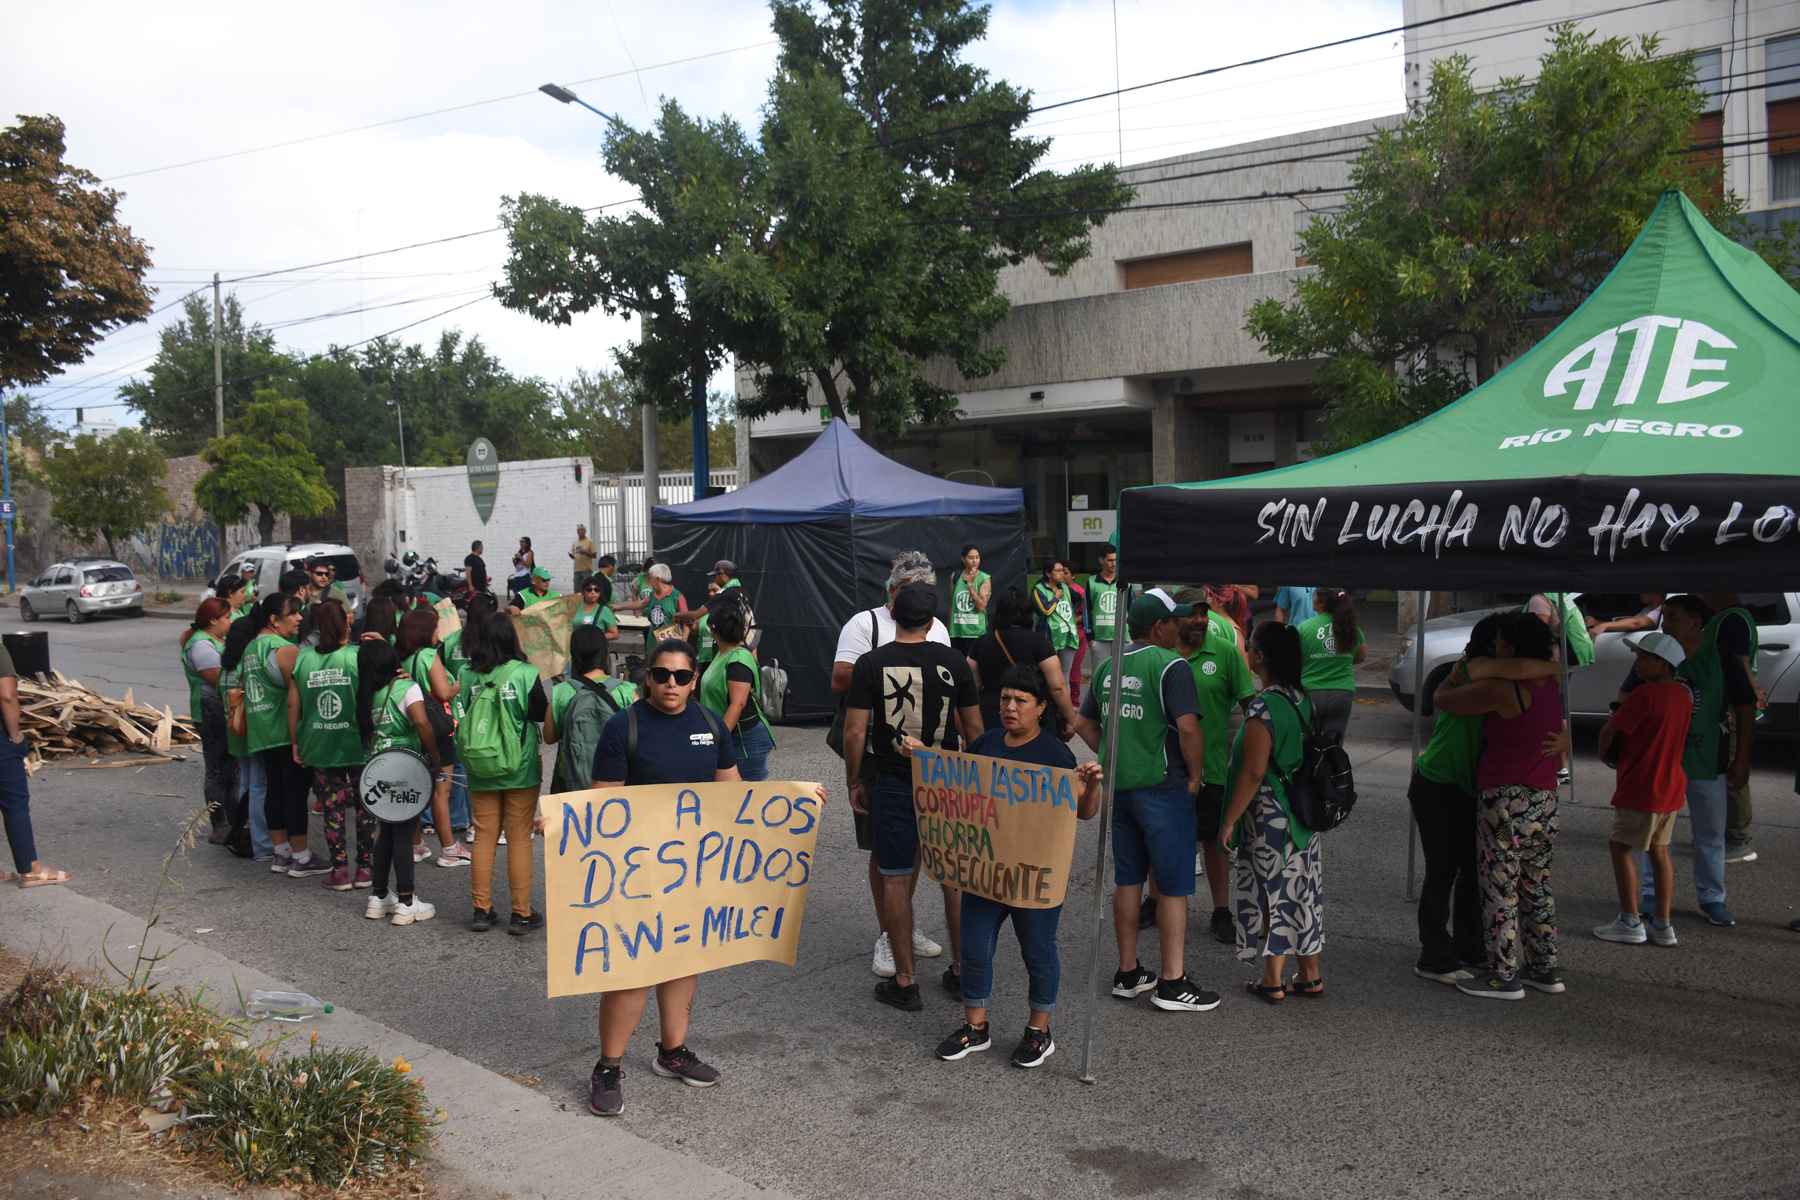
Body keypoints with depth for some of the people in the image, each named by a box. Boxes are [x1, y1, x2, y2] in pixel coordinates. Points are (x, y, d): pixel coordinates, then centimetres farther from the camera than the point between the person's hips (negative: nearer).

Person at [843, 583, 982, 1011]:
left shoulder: (871, 664, -8)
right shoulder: (953, 662, -2)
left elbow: (854, 732, -8)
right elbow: (974, 727, 4)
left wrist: (854, 783, 5)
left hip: (893, 786, -2)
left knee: (896, 881, 6)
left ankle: (905, 982, 11)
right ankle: (962, 970, 24)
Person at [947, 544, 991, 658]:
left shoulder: (985, 579, -2)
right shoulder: (956, 577, 7)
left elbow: (981, 607, -12)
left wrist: (970, 584, -11)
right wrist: (948, 628, 13)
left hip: (976, 632, -3)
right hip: (956, 631, 3)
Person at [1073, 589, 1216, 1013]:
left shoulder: (1107, 667, 10)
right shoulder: (1170, 665, -13)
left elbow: (1084, 725, 16)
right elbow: (1187, 727, -22)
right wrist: (1195, 776, -10)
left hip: (1119, 787, 7)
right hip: (1163, 787, -7)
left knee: (1127, 880, 14)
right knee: (1174, 886, 2)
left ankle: (1128, 973, 22)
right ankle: (1172, 982, 7)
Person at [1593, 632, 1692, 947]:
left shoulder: (1645, 695, -20)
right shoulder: (1683, 693, 7)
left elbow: (1609, 731, -16)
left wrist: (1605, 753, 4)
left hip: (1640, 788, -8)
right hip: (1671, 787, 8)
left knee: (1620, 847, 4)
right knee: (1659, 851, 14)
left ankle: (1630, 922, 6)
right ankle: (1663, 924, 16)